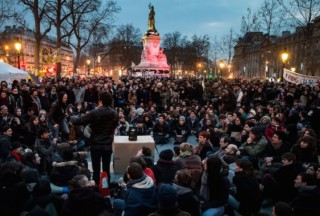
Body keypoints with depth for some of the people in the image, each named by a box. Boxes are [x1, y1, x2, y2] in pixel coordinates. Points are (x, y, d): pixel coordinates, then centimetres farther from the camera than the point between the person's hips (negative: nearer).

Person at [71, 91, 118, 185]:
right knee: (106, 169, 13)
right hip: (108, 145, 3)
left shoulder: (94, 113, -15)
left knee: (96, 170, 7)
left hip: (96, 145, -3)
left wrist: (73, 117, 9)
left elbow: (77, 121, -12)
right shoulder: (115, 114, 0)